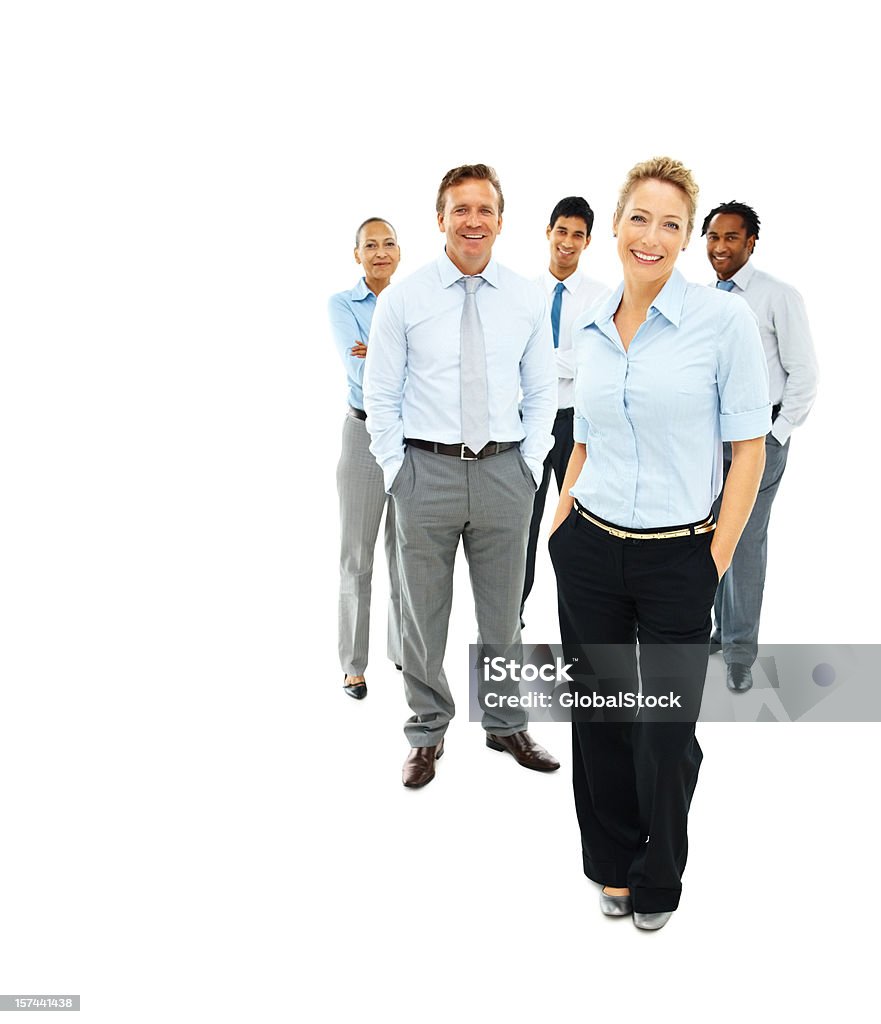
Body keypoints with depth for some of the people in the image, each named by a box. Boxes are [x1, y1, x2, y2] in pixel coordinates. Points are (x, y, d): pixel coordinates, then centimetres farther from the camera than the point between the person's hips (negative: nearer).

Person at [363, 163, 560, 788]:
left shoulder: (528, 299, 5)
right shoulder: (403, 299, -1)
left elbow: (543, 391, 9)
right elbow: (381, 395, 1)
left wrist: (531, 462, 1)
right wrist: (396, 470, -5)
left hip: (505, 472, 2)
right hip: (427, 471, -1)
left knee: (503, 612, 14)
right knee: (424, 613, 8)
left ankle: (507, 726, 33)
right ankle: (428, 733, 27)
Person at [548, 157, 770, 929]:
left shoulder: (725, 318, -9)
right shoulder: (592, 329, 6)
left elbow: (750, 448, -8)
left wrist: (717, 561, -10)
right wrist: (560, 531, 9)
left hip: (677, 558, -4)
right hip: (590, 550, 4)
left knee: (666, 734, 5)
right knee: (597, 717, 13)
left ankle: (658, 880, 32)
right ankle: (613, 864, 36)